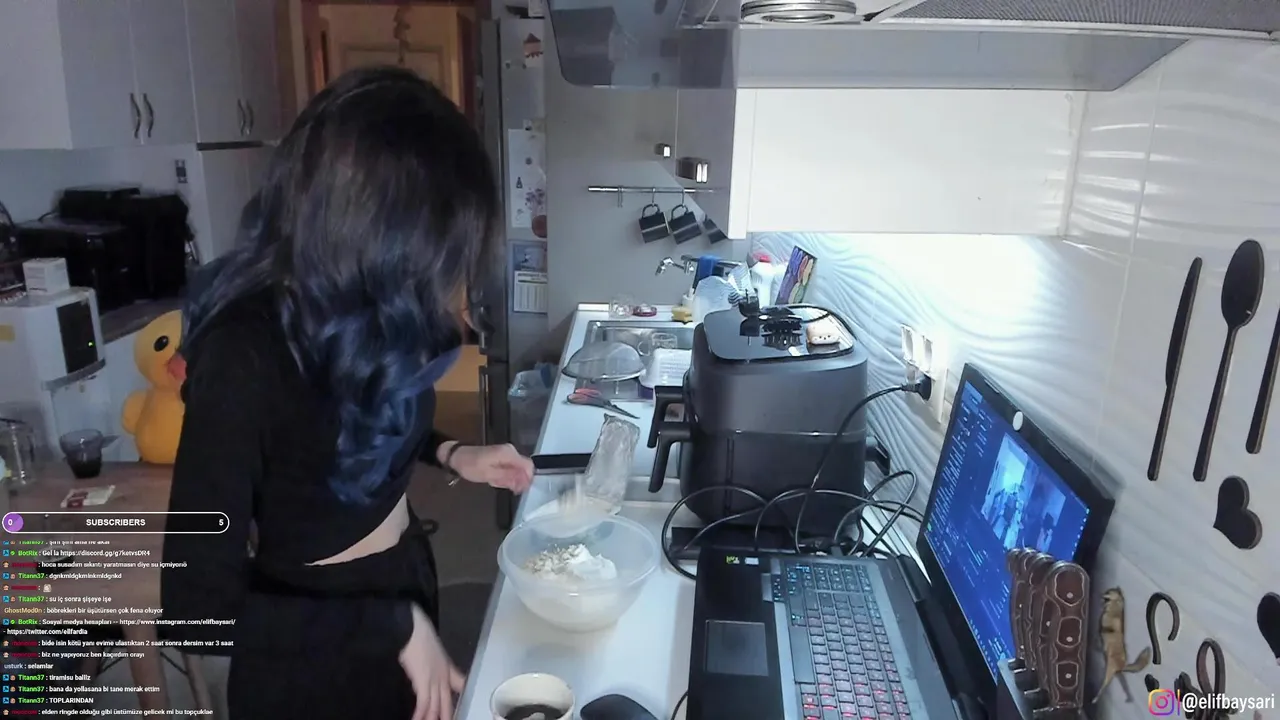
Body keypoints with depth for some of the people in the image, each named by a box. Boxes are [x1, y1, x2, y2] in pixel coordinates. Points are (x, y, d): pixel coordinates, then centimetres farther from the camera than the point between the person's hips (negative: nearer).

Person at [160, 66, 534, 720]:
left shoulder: (363, 304, -12)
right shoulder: (245, 357, -31)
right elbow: (198, 612, -27)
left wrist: (449, 455, -5)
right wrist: (397, 624, -22)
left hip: (405, 575, 6)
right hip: (309, 662, -6)